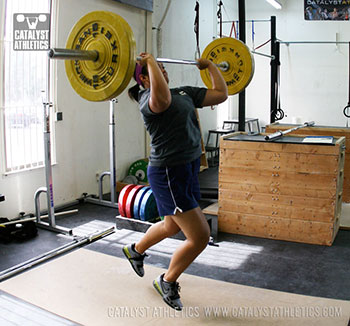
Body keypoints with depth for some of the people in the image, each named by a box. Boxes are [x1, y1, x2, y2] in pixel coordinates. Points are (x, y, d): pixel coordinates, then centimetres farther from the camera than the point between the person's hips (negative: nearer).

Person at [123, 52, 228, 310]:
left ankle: (136, 250, 55)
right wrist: (149, 61, -31)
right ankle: (167, 282, 19)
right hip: (168, 174, -9)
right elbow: (162, 99, -40)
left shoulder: (184, 92, 12)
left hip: (189, 170, 9)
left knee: (172, 226, 27)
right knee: (200, 236, -6)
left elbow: (221, 93, 11)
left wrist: (210, 65, 19)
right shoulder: (147, 98, -13)